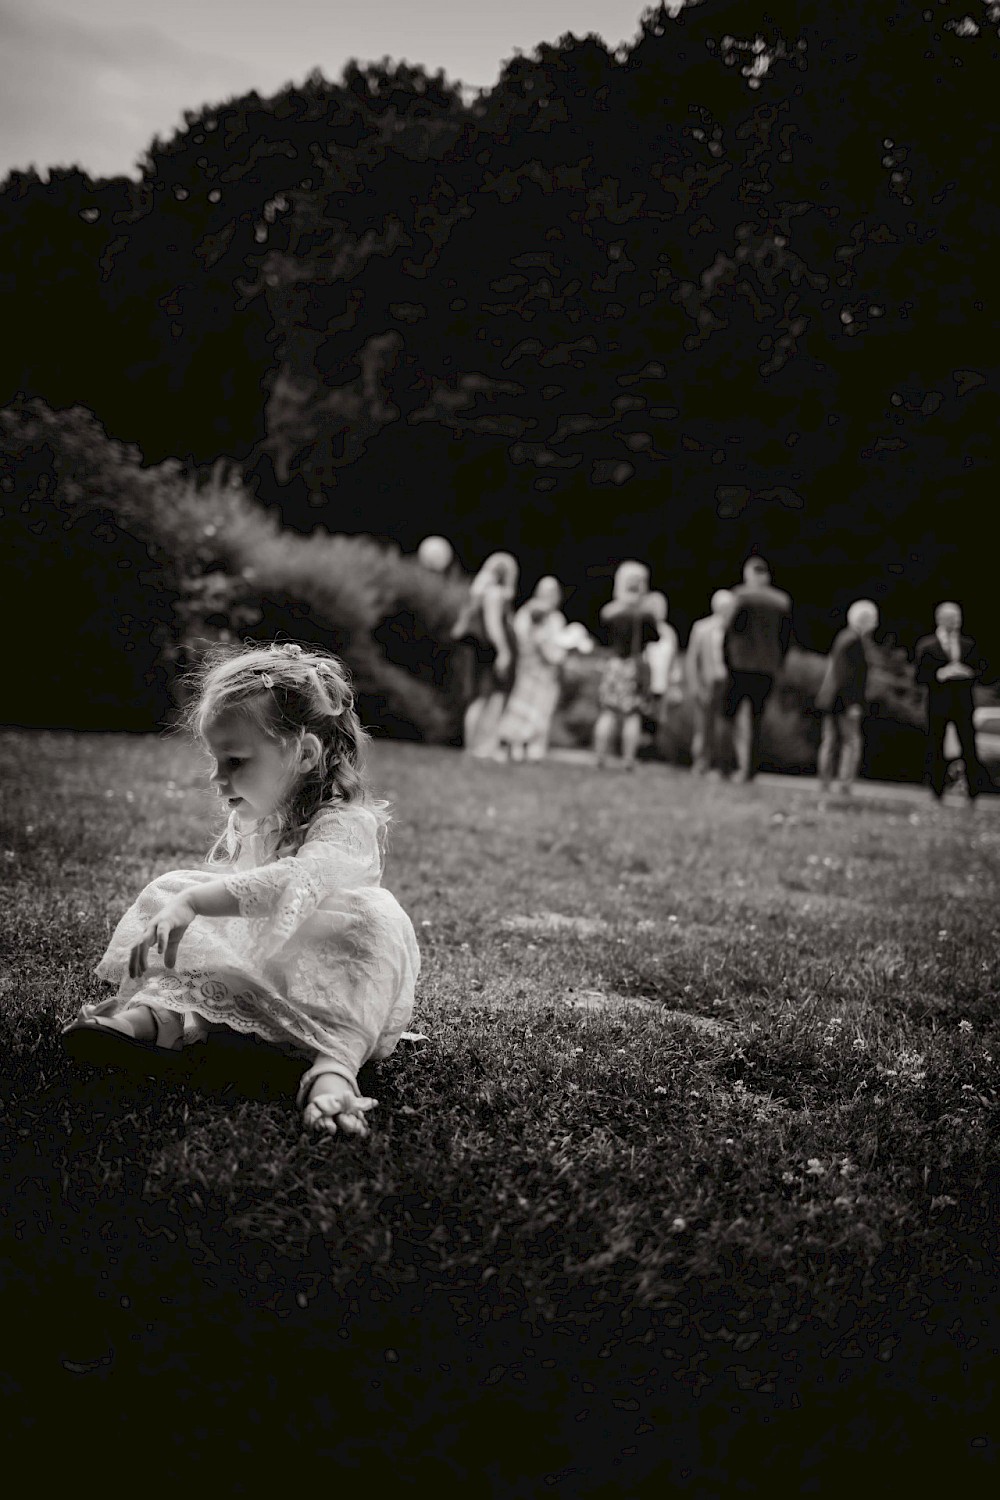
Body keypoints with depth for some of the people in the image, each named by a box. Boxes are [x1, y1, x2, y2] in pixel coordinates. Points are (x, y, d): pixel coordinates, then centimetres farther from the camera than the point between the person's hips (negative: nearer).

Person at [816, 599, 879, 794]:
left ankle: (824, 786, 9)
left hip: (830, 699, 9)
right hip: (845, 701, -9)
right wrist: (854, 703, -20)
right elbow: (849, 675, -20)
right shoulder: (854, 641, -14)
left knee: (830, 741, 8)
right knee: (852, 742, -6)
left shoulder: (842, 637, 15)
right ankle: (845, 786, -11)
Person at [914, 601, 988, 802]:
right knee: (935, 751, 2)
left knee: (970, 749, -5)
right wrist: (939, 675, -20)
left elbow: (978, 669, 12)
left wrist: (968, 672, -10)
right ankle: (937, 795, 12)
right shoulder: (926, 646, 1)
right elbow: (921, 676, -3)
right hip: (937, 705, -2)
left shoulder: (968, 644, 10)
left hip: (963, 704, 2)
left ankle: (975, 793, 2)